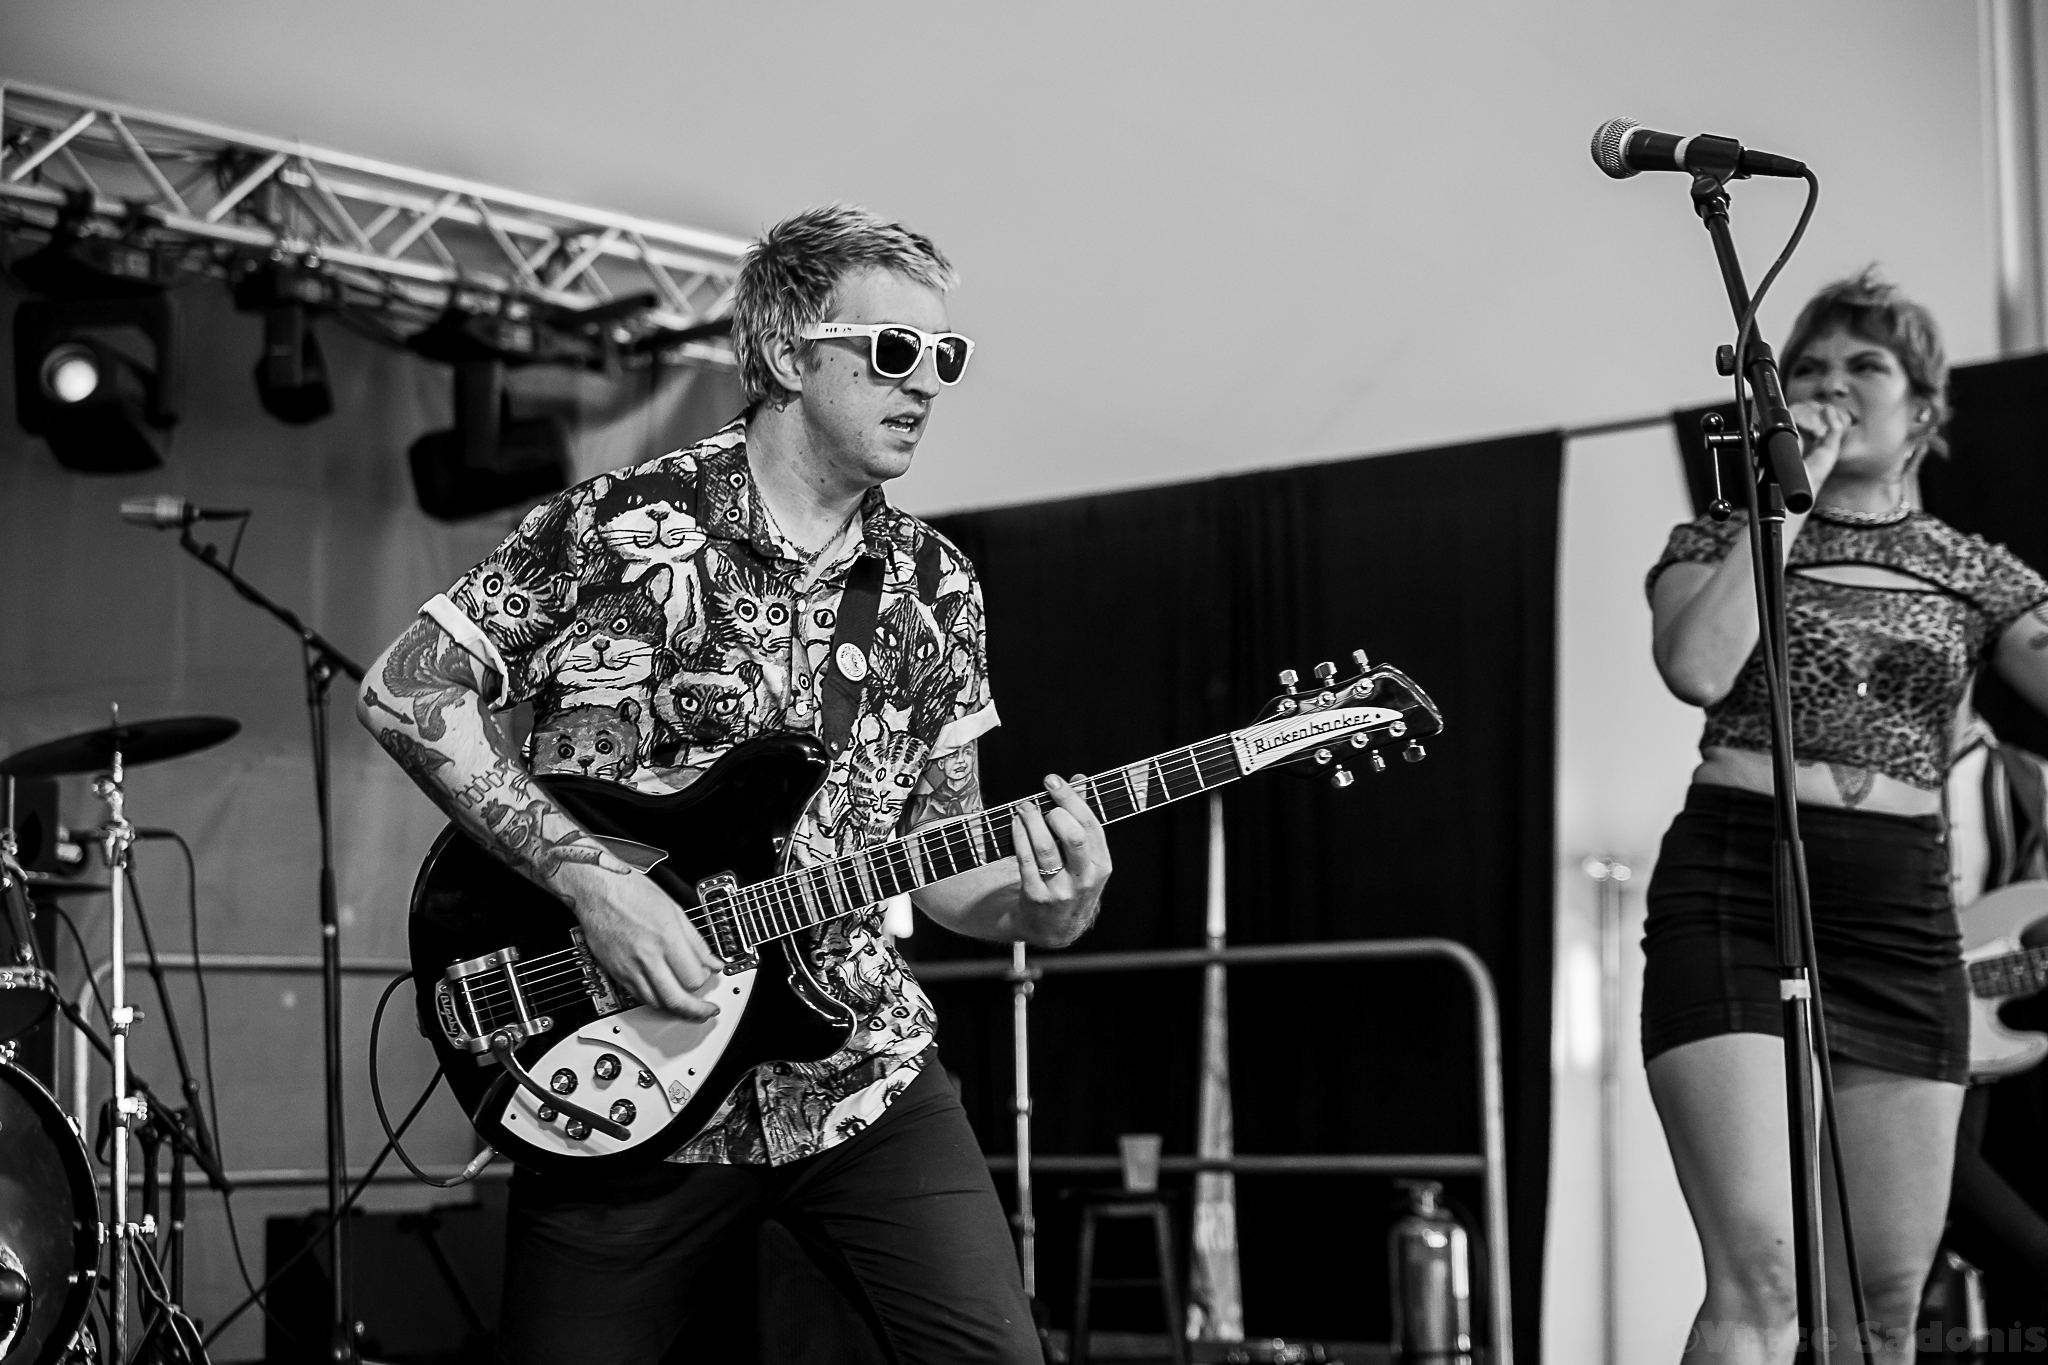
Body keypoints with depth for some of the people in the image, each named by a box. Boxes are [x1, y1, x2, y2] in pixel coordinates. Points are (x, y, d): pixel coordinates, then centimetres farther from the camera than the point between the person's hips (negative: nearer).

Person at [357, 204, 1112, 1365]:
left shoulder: (935, 589, 7)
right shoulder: (624, 527, -7)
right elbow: (406, 690, -8)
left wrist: (1037, 907, -12)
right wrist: (590, 877, -16)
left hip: (862, 1071, 4)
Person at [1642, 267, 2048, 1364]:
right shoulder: (1717, 544, 9)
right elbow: (1697, 669, -14)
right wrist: (1789, 495, -8)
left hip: (1903, 915, 3)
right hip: (1734, 895, -3)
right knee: (1761, 1275, -18)